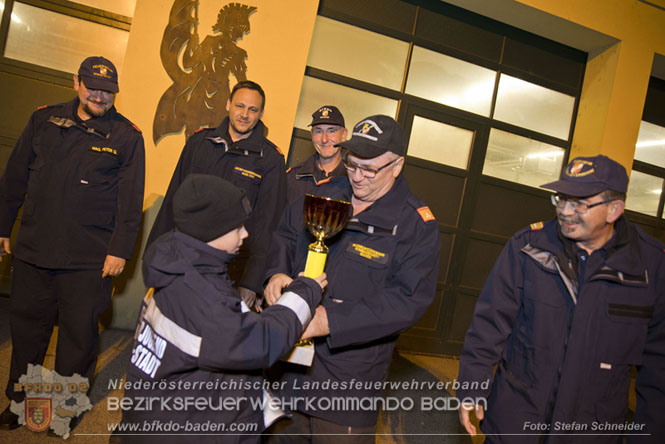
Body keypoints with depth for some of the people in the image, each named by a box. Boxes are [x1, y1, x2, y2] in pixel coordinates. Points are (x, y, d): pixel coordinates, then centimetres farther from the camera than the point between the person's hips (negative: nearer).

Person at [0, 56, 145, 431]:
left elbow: (130, 200, -7)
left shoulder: (127, 136, -4)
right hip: (32, 250, 4)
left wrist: (120, 250, -10)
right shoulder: (44, 120, 8)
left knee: (78, 332, 7)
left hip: (90, 260, -4)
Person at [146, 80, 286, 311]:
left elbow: (266, 225, -7)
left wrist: (251, 284, -12)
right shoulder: (199, 141, 7)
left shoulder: (270, 160, -5)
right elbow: (173, 200, 11)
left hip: (231, 270, -3)